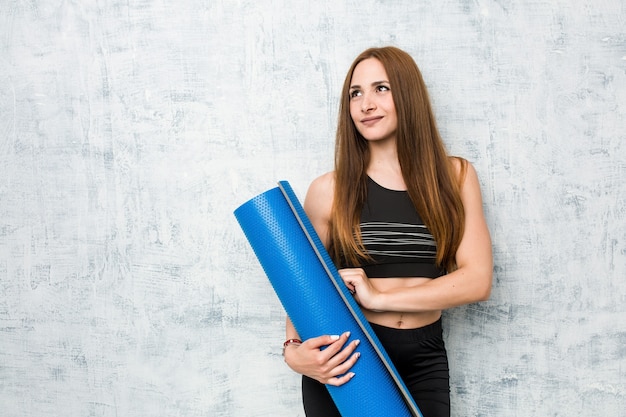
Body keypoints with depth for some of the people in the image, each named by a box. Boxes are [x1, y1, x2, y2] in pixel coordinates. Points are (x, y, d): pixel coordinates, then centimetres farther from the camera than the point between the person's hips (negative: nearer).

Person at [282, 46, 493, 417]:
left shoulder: (455, 176, -1)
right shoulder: (330, 190, -5)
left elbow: (477, 280, -8)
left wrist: (380, 297, -17)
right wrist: (293, 349, -18)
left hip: (424, 360, 2)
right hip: (346, 360, -1)